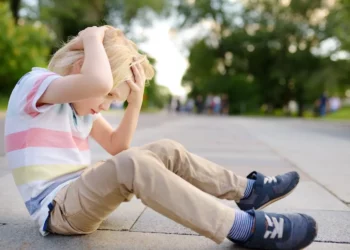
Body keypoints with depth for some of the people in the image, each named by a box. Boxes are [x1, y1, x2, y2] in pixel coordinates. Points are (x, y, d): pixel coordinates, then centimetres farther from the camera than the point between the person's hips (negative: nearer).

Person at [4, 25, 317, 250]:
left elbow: (116, 145, 11)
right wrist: (93, 38, -19)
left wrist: (135, 102, -1)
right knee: (132, 164, -36)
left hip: (83, 192, 9)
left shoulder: (79, 100, 13)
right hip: (57, 208, -9)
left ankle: (249, 190, 7)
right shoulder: (34, 83, -14)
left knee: (167, 151, -1)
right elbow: (99, 81, -37)